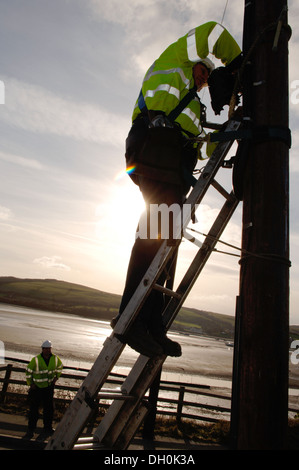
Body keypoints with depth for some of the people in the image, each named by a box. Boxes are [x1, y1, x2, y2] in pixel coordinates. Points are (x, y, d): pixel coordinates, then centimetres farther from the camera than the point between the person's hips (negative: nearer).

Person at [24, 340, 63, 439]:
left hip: (49, 387, 3)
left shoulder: (55, 358, -6)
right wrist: (30, 383, -4)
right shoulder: (36, 360, -15)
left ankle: (47, 428, 28)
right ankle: (30, 430, 19)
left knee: (49, 408, 11)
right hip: (36, 387, -2)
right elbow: (28, 371, -2)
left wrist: (56, 377, 5)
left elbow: (60, 367, 15)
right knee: (33, 409, 4)